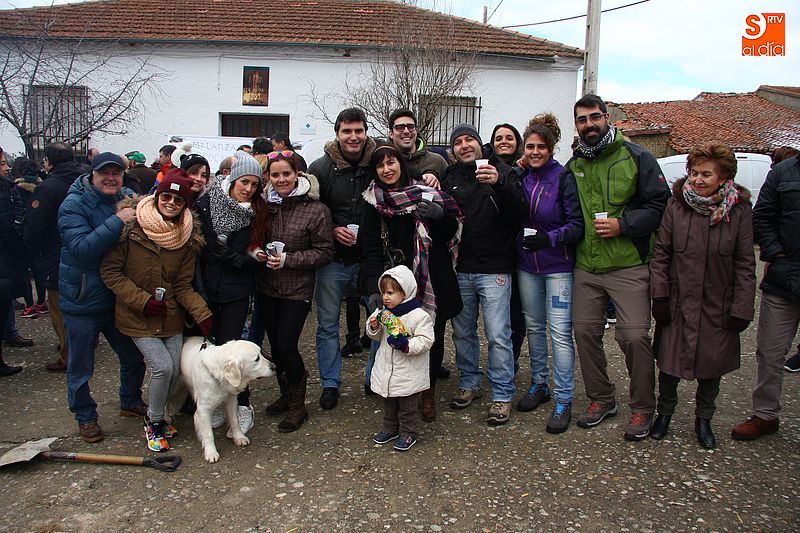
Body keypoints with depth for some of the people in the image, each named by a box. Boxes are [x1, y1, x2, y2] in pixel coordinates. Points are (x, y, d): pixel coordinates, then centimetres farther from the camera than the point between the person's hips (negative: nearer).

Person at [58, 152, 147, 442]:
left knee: (133, 356, 18)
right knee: (81, 366, 10)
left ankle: (130, 402, 41)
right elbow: (82, 249, -28)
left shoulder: (128, 199, 1)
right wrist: (117, 221, -32)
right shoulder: (74, 204, -15)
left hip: (120, 298, 5)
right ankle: (85, 416, 31)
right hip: (83, 301, -5)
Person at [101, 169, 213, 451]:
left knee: (175, 370, 5)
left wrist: (202, 314, -16)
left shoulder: (188, 236, -2)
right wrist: (142, 300, -17)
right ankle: (153, 421, 15)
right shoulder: (131, 225, -13)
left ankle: (155, 415, 35)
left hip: (171, 317, 4)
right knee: (162, 367, -13)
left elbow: (183, 285, -1)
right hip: (138, 318, -4)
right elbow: (110, 270, -10)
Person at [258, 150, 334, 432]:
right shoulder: (265, 204, 4)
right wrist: (258, 252, -4)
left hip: (297, 289, -5)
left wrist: (288, 259, -17)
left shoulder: (315, 209, -10)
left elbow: (325, 252, -9)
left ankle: (297, 405, 14)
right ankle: (286, 395, 34)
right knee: (275, 344, 12)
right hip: (267, 286, 5)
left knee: (287, 344, -6)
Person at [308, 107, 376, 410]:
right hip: (333, 260, 0)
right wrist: (331, 230, -12)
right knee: (328, 324, 8)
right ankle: (330, 383, 24)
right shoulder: (321, 168, -4)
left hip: (369, 259, 0)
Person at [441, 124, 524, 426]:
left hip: (494, 269, -4)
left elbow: (518, 214, -12)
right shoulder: (450, 178, 10)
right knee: (462, 332, 13)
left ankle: (502, 394, 12)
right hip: (459, 269, 4)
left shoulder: (501, 171, 1)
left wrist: (498, 184, -26)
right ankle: (470, 382, 31)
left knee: (498, 335, -2)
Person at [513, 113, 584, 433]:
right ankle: (539, 384, 31)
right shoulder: (520, 177, 5)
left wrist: (550, 239, -26)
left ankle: (563, 400, 5)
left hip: (558, 265, -5)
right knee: (533, 326, 14)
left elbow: (577, 224, -11)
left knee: (560, 332, -5)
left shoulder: (564, 178, -9)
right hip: (526, 265, 5)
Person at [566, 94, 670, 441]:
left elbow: (660, 203, -5)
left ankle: (643, 408, 14)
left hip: (628, 266, -4)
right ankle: (601, 399, 26)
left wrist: (622, 225, -15)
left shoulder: (635, 156, -1)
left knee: (634, 336, -6)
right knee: (585, 331, 7)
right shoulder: (572, 166, 12)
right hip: (585, 267, 5)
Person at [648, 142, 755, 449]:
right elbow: (661, 253, -1)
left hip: (718, 308, 0)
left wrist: (741, 309, -5)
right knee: (669, 363, 10)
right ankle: (664, 413, 34)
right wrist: (659, 295, -6)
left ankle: (703, 420, 35)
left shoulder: (739, 210, -5)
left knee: (712, 366, 13)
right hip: (678, 305, 0)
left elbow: (744, 264, -1)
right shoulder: (676, 205, -5)